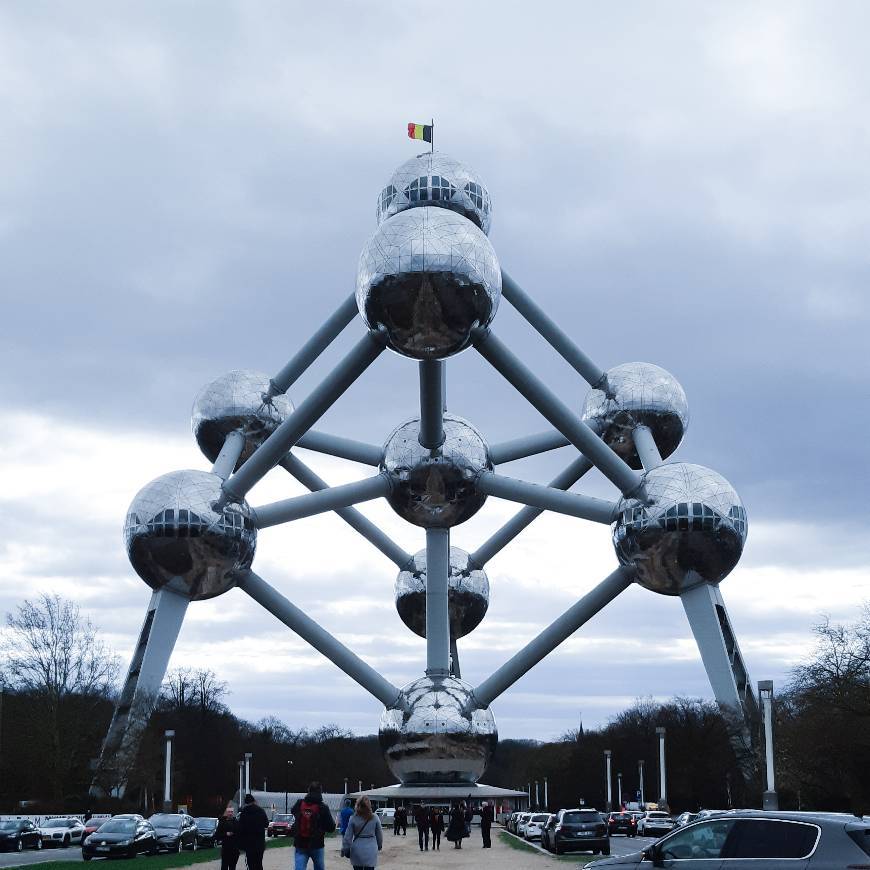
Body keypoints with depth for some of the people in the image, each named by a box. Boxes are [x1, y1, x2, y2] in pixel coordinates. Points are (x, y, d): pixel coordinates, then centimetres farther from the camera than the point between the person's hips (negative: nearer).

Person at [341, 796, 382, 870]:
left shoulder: (353, 819, -6)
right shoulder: (374, 818, -4)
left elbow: (348, 836, -3)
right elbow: (379, 834, 7)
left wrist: (345, 849, 8)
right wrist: (379, 845, 24)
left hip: (357, 849, 0)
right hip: (371, 851, 0)